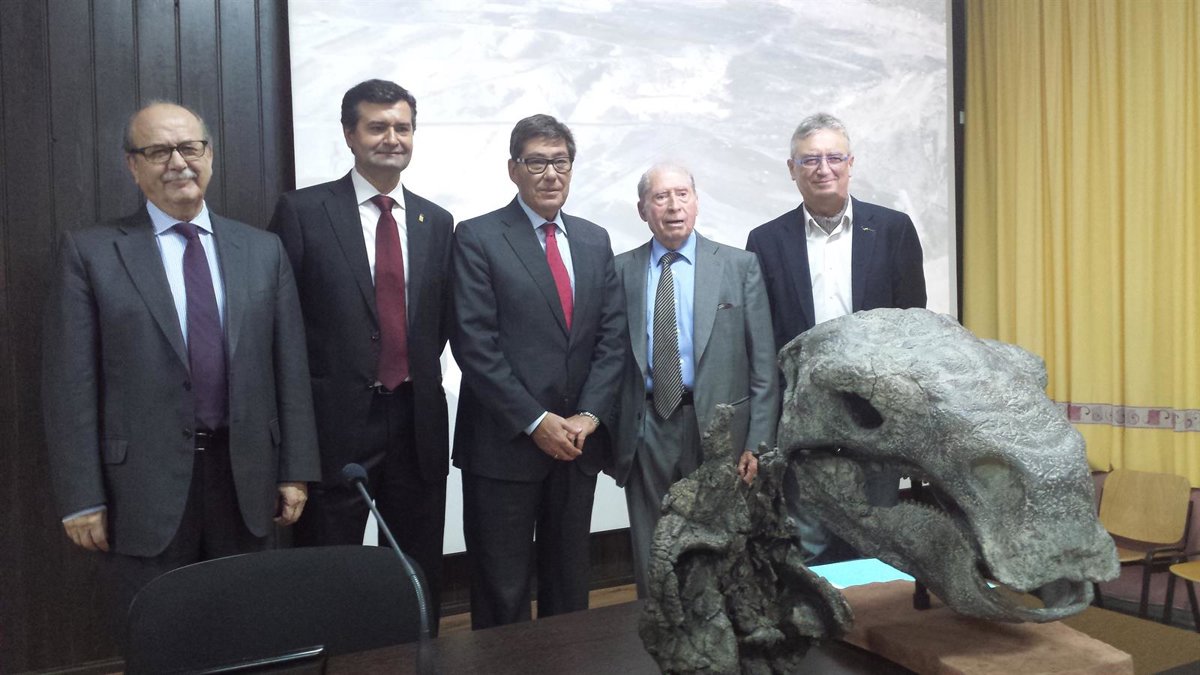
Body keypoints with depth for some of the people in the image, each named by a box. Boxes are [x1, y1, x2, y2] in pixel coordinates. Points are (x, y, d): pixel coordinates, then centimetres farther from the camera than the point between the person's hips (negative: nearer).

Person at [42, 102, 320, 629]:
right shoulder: (89, 253, 0)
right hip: (144, 488, -2)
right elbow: (70, 384, -3)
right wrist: (81, 499, -6)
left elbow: (290, 368, 5)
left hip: (245, 481, 2)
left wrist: (295, 471, 3)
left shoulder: (263, 250, 6)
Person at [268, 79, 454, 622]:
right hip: (337, 420, -3)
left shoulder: (436, 221, 9)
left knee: (420, 577, 15)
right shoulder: (303, 211, -4)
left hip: (417, 421, 4)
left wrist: (421, 373, 4)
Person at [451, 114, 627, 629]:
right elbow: (473, 343, -11)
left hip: (578, 442, 5)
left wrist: (587, 416, -6)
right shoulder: (478, 237, -4)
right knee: (503, 593, 5)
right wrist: (536, 421, -14)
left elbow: (612, 336, 6)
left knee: (569, 585, 16)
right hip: (504, 445, -4)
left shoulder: (594, 240, 11)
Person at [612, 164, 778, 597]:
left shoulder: (739, 266, 1)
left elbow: (763, 362, -1)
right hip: (646, 434, 1)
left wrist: (758, 443, -6)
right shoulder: (621, 270, 5)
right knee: (651, 565, 11)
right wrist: (611, 433, 0)